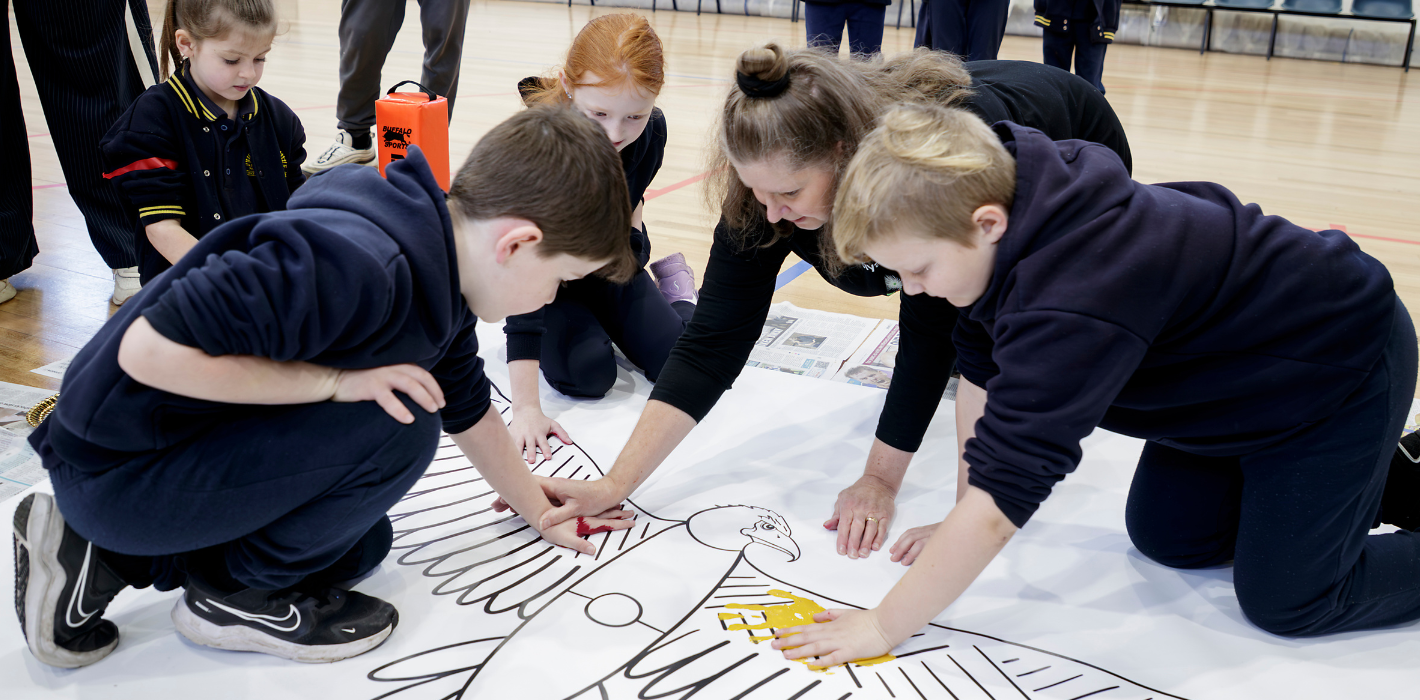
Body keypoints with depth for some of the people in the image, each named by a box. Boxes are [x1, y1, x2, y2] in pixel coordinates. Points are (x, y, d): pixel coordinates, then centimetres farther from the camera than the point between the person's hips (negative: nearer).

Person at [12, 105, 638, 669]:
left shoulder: (442, 271, -1)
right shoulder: (351, 264, -33)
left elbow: (468, 412, 13)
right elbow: (149, 351, -33)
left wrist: (540, 513, 20)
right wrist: (335, 381, -26)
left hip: (194, 440, 9)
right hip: (114, 468, -9)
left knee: (361, 546, 23)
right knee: (398, 425, -22)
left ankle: (110, 555, 20)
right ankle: (239, 593, 0)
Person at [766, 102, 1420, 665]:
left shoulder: (1069, 307, -43)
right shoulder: (1009, 199, -16)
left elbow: (999, 497, -41)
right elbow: (983, 374, -7)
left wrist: (882, 627, -31)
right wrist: (963, 525, -4)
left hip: (1341, 361, -8)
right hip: (1233, 363, 8)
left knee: (1285, 600, -5)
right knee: (1168, 539, 11)